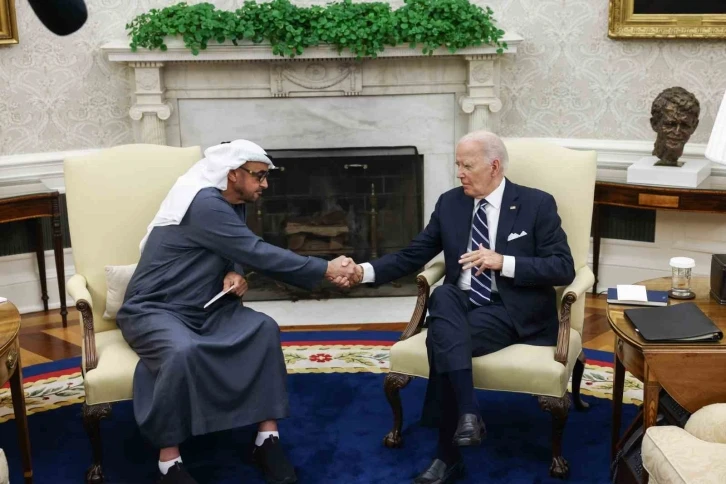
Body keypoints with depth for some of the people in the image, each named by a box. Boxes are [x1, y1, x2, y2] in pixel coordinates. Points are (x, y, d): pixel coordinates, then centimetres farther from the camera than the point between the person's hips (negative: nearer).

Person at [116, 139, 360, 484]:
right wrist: (326, 270, -23)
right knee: (182, 351, -39)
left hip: (201, 310, 8)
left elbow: (240, 254, 14)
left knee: (263, 329, -17)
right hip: (153, 310, -8)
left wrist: (234, 274, -12)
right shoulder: (205, 204, -22)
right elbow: (259, 254, -25)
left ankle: (267, 437, -14)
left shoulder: (232, 205, 7)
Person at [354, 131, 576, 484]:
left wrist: (503, 262, -20)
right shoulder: (450, 203, 9)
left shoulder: (537, 204, -2)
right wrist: (365, 271, -9)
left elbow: (563, 269, -8)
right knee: (442, 293, -33)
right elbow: (412, 256, 8)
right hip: (460, 303, 4)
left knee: (441, 340, -30)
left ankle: (448, 455, -19)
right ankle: (467, 412, -38)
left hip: (512, 311, -4)